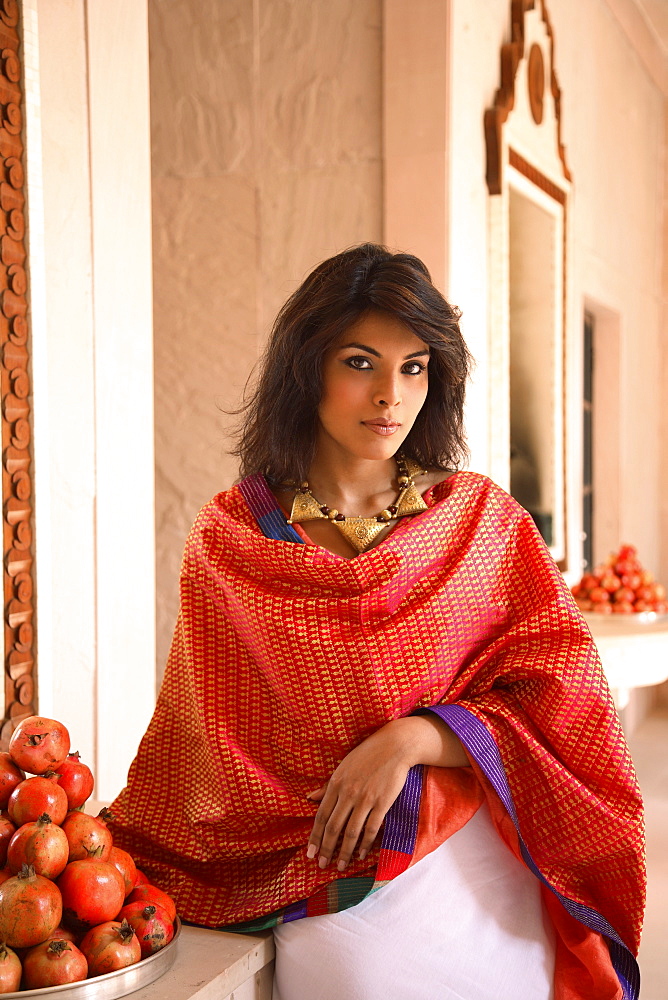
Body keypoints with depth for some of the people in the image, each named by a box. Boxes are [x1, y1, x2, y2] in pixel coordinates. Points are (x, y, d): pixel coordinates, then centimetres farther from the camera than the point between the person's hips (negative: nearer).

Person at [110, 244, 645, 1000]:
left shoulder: (484, 518, -1)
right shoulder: (228, 540, -2)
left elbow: (565, 705, -5)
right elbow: (203, 747, 8)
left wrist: (413, 738, -18)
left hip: (489, 891, 1)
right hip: (325, 904, -1)